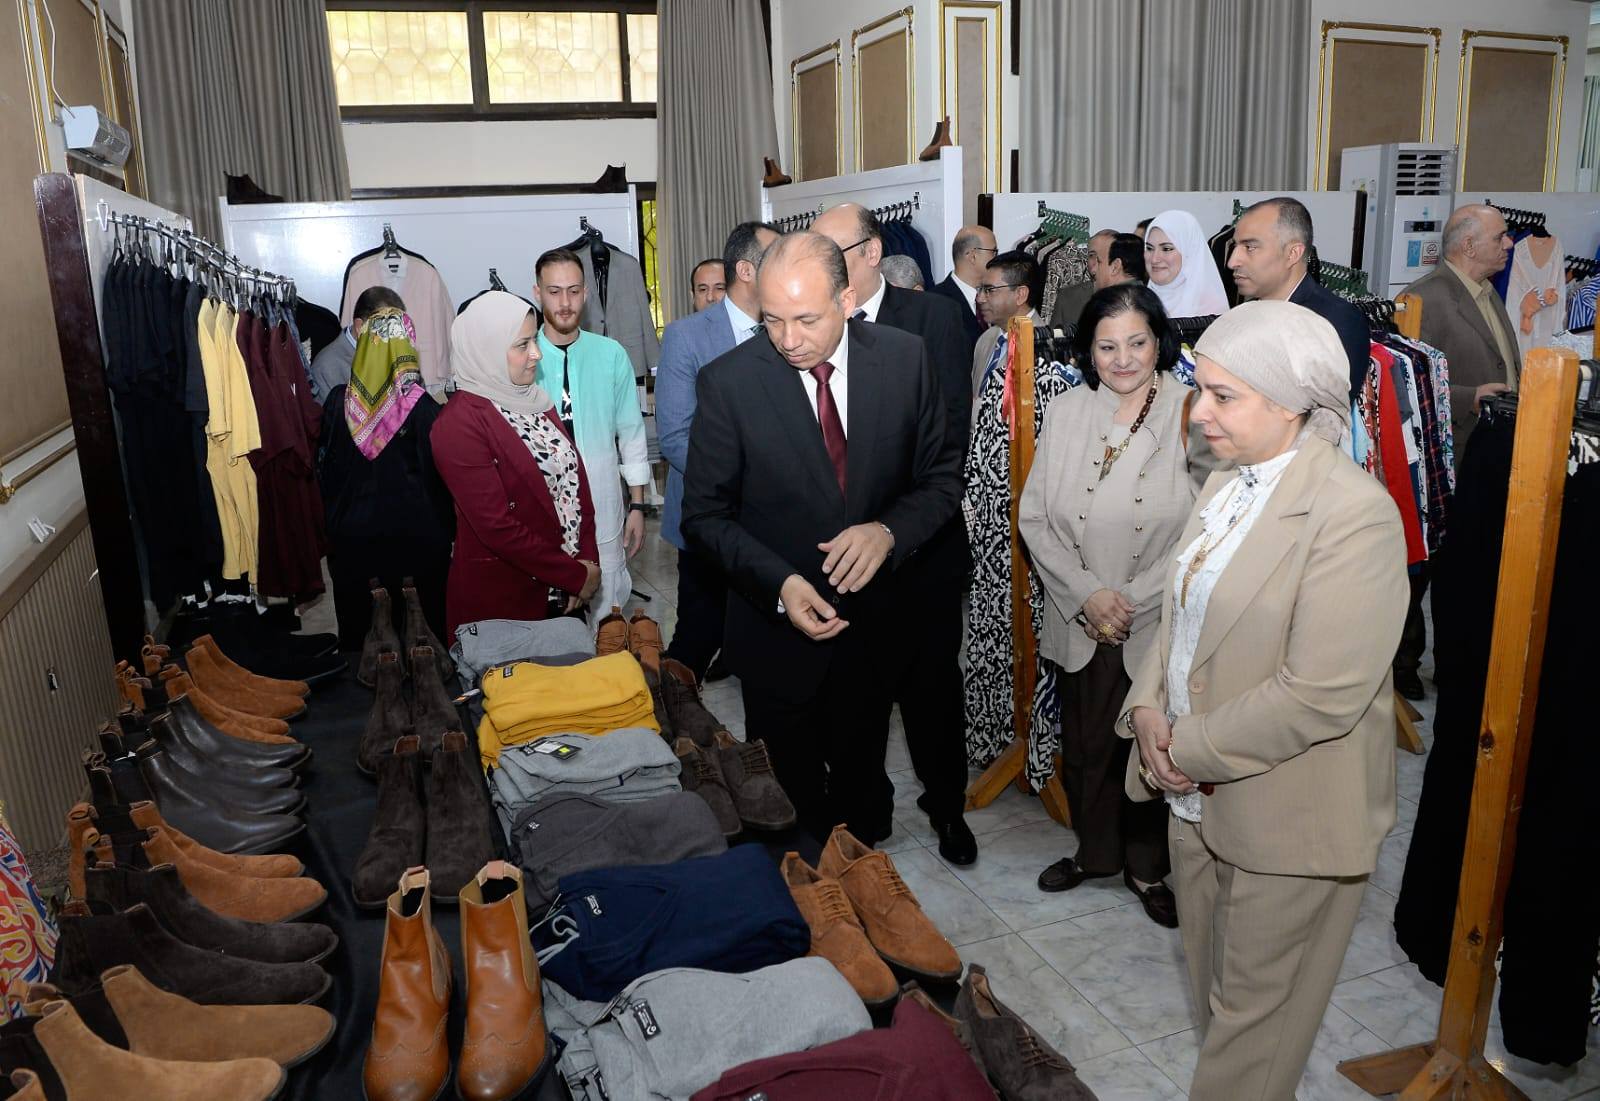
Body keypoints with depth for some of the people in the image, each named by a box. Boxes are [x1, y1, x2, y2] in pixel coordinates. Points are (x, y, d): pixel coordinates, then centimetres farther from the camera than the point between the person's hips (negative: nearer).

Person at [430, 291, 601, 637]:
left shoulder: (535, 401, 7)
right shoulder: (459, 424, -16)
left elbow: (576, 479, 6)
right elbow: (497, 528, -21)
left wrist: (587, 561, -7)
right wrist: (576, 576, -16)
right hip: (500, 597, -7)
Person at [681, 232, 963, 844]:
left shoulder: (905, 358, -9)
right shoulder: (728, 382, -15)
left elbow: (943, 474, 0)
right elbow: (706, 513, -9)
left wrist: (889, 530, -20)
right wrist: (779, 582, -24)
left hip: (876, 618, 2)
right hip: (776, 628, -2)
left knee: (863, 784, 22)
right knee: (793, 790, 16)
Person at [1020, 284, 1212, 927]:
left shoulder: (1193, 417, -10)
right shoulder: (1065, 413, -1)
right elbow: (1034, 517, -1)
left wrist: (1135, 601, -15)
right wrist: (1087, 595, -11)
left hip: (1161, 628, -2)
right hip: (1079, 625, 3)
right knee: (1084, 746, 16)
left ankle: (1146, 866, 36)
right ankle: (1094, 850, 41)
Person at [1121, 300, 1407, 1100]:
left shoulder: (1356, 512, -20)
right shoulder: (1223, 489, 5)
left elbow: (1324, 694, -25)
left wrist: (1189, 746, -17)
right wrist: (1150, 710, -6)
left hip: (1290, 818, -7)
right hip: (1198, 797, 7)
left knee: (1253, 1013, 12)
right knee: (1214, 989, 23)